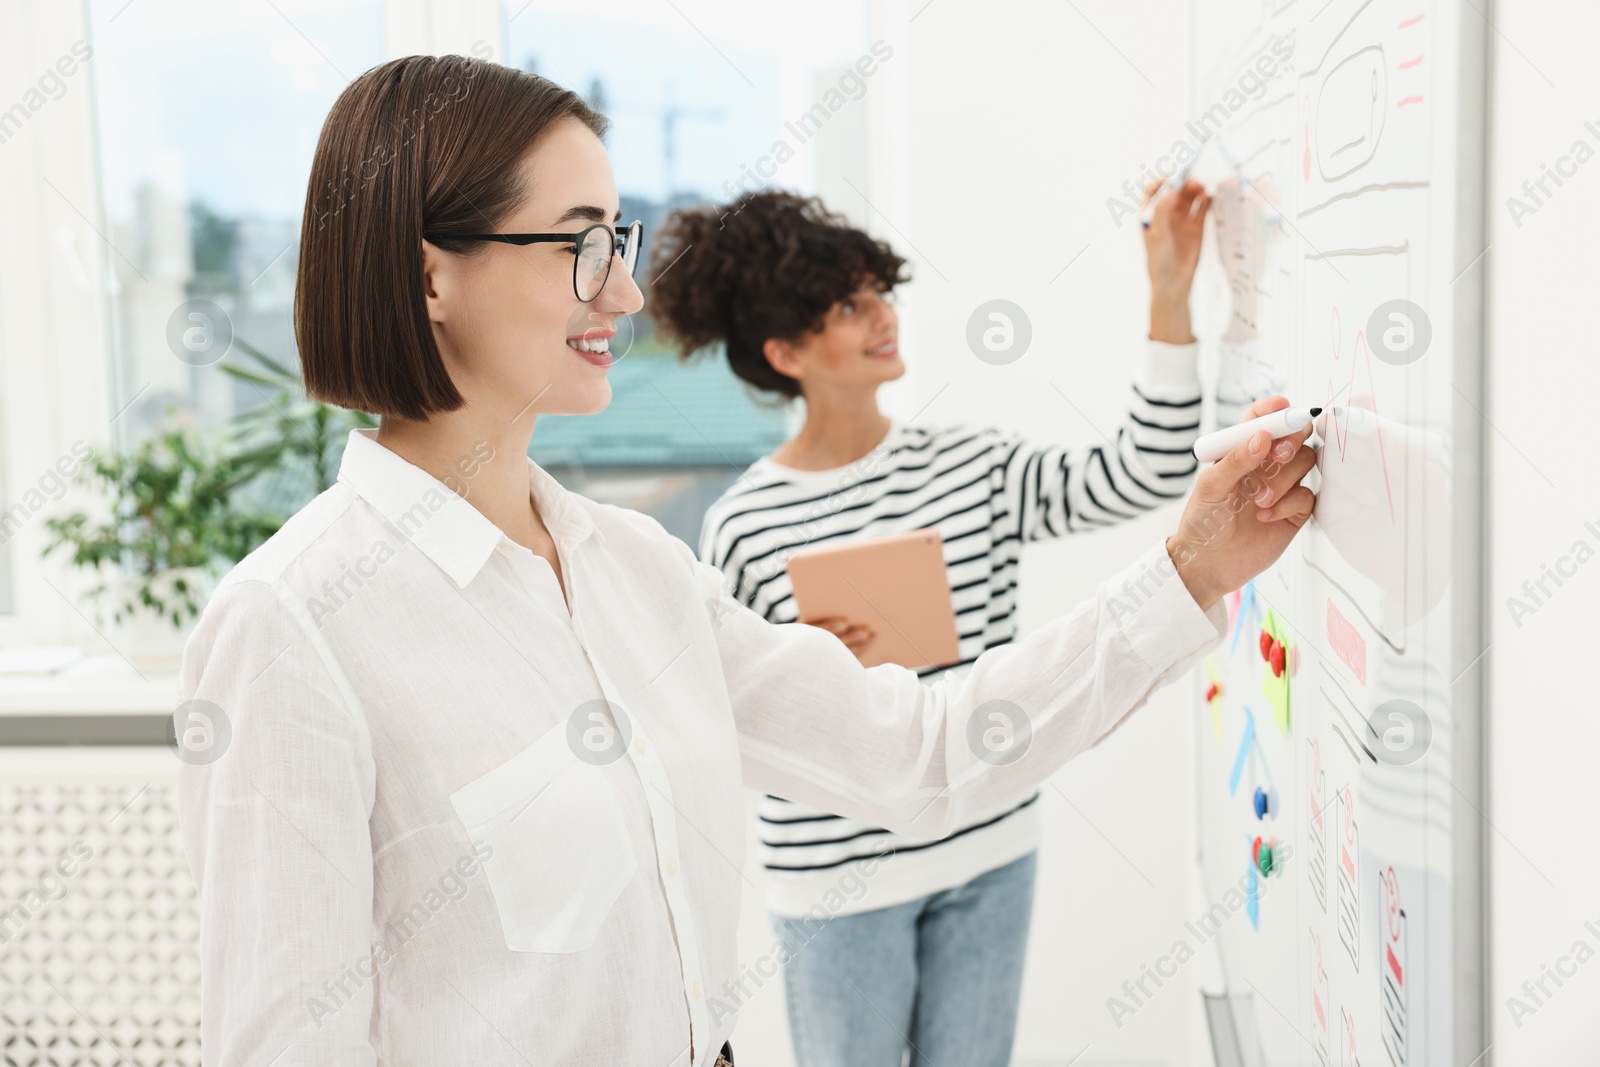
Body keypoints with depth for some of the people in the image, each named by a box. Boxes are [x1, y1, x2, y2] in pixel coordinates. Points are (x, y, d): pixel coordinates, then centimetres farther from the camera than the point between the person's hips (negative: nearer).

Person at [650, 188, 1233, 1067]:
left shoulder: (972, 465, -2)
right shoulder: (742, 527, -10)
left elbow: (1145, 475, -12)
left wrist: (1169, 296, -18)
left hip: (987, 855, 3)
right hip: (839, 875, -3)